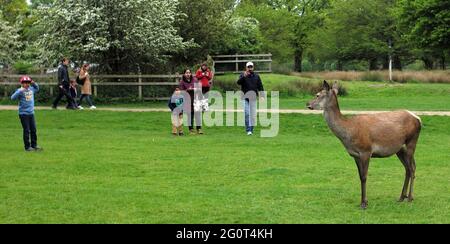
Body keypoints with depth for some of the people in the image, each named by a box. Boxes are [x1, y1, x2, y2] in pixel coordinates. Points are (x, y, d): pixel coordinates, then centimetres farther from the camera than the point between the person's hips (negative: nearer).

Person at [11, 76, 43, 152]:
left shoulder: (31, 89, 6)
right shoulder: (20, 91, -11)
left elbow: (37, 89, 29)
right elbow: (13, 98, -24)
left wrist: (34, 83, 9)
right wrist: (20, 91, -33)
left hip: (31, 113, 6)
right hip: (23, 113, -6)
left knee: (33, 130, 11)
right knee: (26, 130, -1)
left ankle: (34, 145, 22)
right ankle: (27, 147, 6)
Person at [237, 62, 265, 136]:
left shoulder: (256, 76, 10)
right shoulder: (242, 75, 2)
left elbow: (260, 86, 8)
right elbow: (239, 82, -17)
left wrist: (262, 95, -4)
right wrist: (244, 76, -33)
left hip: (253, 98, 3)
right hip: (245, 97, -3)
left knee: (253, 114, 3)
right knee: (247, 113, -13)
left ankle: (251, 129, 13)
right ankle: (248, 130, -13)